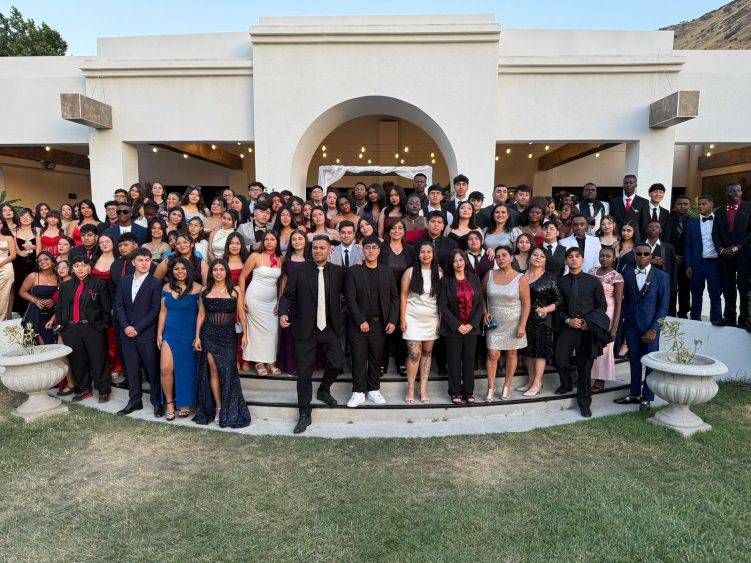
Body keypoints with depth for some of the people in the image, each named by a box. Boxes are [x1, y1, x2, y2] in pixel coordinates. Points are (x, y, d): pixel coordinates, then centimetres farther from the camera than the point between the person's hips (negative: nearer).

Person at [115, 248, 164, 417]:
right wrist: (125, 326, -6)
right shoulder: (124, 281, 9)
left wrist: (137, 328, -13)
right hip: (127, 333, 5)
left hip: (147, 334, -4)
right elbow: (119, 305, 7)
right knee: (131, 369, 12)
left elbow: (155, 311, -10)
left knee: (152, 369, 1)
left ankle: (157, 401, 14)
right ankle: (134, 400, 24)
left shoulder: (155, 283, -7)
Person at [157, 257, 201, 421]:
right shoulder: (167, 288, 6)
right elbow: (163, 312, 9)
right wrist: (159, 333, 6)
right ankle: (169, 403, 13)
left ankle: (185, 404, 26)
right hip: (170, 334, 3)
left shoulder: (197, 289, -6)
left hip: (189, 334, -3)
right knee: (165, 369, -7)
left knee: (186, 370, 6)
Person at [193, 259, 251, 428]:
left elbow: (241, 314, 3)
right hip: (209, 335, 1)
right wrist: (197, 337, 4)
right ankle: (218, 408, 11)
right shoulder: (205, 292, 7)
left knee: (227, 372, -3)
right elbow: (201, 315, 8)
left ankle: (229, 411, 12)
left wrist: (245, 334, -4)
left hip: (228, 335, -1)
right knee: (213, 371, 1)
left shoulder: (235, 291, 2)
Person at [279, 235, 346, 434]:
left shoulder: (338, 271, 3)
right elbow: (287, 296, -3)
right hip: (305, 328, -1)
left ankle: (323, 390, 29)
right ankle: (304, 414, 18)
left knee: (337, 362, -4)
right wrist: (283, 313, -18)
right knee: (304, 371, 3)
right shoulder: (299, 270, -3)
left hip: (330, 328, 2)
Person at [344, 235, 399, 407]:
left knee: (376, 358, 9)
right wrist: (361, 321, -12)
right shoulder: (353, 272, -1)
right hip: (359, 324, -2)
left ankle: (374, 390, 22)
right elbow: (350, 298, -6)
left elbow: (394, 297, 8)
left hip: (380, 324, 2)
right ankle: (358, 392, 11)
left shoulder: (387, 272, 8)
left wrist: (392, 321, -2)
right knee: (359, 358, 0)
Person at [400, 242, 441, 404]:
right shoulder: (410, 272, -2)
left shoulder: (439, 274, 2)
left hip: (432, 319, 2)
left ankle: (423, 388, 17)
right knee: (414, 353, -6)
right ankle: (410, 389, 6)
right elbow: (403, 296, 0)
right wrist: (402, 318, -5)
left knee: (427, 353, 8)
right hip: (413, 318, -2)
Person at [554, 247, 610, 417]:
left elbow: (602, 306, 4)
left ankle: (584, 401, 19)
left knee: (585, 365, 4)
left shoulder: (593, 281, 0)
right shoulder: (561, 282, 4)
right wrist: (568, 320, -7)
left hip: (588, 328, -1)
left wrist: (588, 322, -7)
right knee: (560, 358, -12)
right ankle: (566, 384, 21)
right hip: (568, 327, 1)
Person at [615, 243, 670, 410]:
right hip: (631, 326, 3)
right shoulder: (628, 275, 6)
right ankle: (634, 393, 23)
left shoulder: (661, 276, -4)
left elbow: (664, 306, -6)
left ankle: (647, 397, 17)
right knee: (634, 361, 11)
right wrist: (624, 322, 2)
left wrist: (654, 329, -11)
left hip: (650, 327, -3)